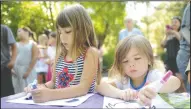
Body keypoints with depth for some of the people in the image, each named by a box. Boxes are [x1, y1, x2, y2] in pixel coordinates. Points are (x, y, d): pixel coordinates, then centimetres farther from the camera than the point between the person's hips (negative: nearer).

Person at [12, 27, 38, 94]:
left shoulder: (32, 44, 0)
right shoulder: (16, 45, 10)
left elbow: (35, 58, -7)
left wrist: (28, 71, -12)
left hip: (27, 71, -3)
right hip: (16, 71, 4)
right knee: (18, 91, 6)